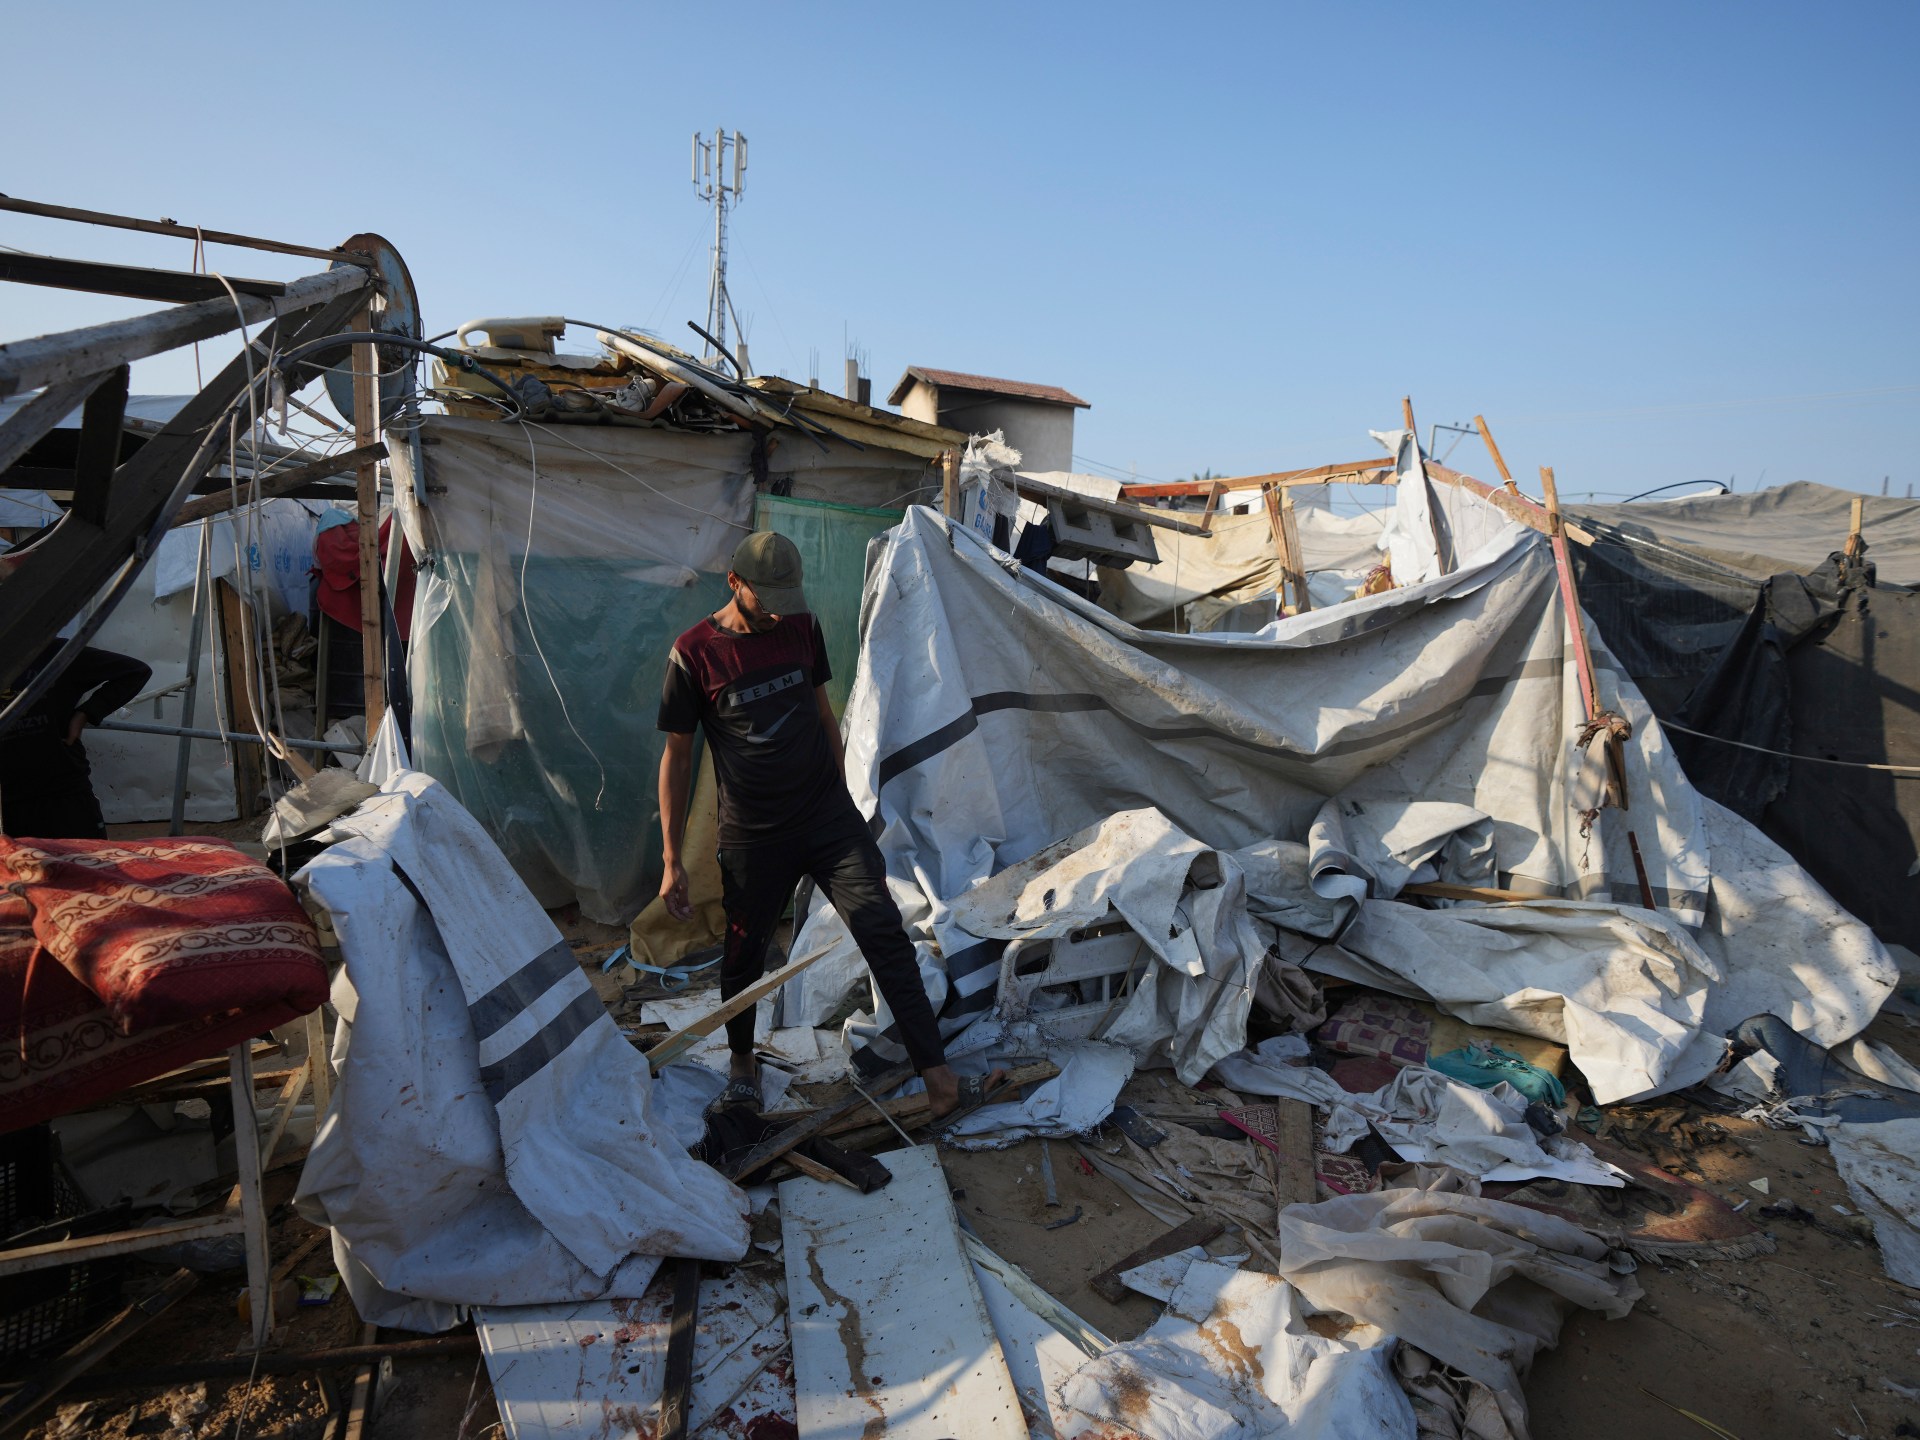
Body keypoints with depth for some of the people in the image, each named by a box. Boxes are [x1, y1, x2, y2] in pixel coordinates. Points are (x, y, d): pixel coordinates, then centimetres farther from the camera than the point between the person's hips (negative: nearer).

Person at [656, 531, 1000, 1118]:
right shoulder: (694, 653, -10)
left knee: (885, 935, -7)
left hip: (829, 815, 2)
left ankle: (939, 1080, -4)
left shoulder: (802, 626, 0)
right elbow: (677, 755, -5)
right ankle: (742, 1061, 42)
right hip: (753, 836, -2)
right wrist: (671, 860, -5)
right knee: (745, 953, 13)